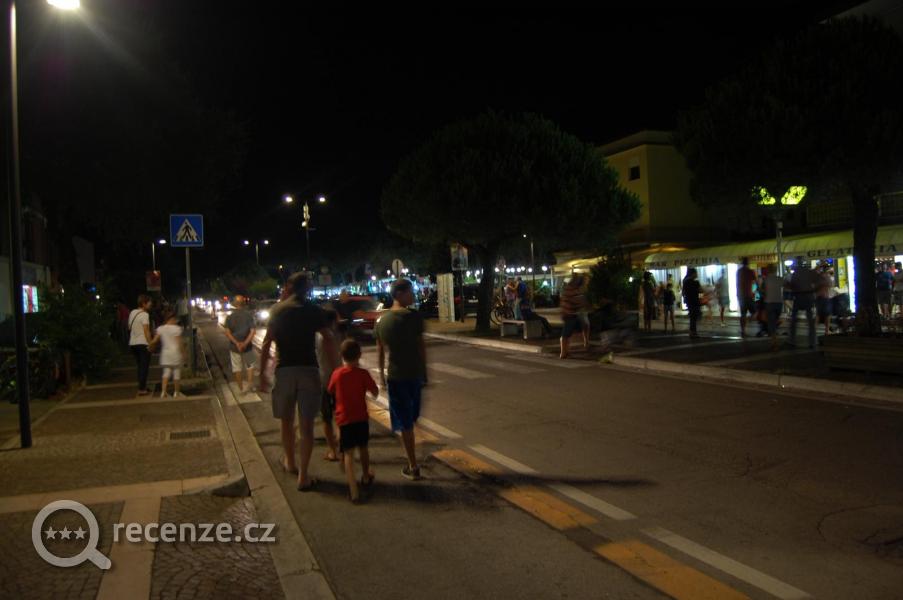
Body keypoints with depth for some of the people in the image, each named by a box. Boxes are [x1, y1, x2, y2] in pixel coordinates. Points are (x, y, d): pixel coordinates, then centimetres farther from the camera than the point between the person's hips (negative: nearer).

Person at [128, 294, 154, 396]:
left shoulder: (132, 313, 10)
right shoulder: (145, 314, -12)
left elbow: (129, 328, 15)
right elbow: (146, 331, -16)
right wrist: (150, 343, -11)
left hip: (133, 343, 7)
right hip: (143, 343, -7)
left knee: (140, 366, 16)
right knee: (144, 367, -2)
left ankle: (142, 386, 22)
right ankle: (142, 389, -3)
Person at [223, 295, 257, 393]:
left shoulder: (230, 317, -1)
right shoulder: (249, 315, -5)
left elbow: (227, 332, -11)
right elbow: (253, 331, -14)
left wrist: (236, 343, -17)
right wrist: (246, 343, -18)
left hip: (234, 346, 1)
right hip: (247, 346, -1)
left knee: (237, 368, 11)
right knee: (250, 366, 18)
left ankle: (241, 388, 15)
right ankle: (250, 385, 7)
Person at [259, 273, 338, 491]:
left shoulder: (277, 310, 5)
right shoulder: (314, 310, 2)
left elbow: (266, 344, 1)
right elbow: (328, 341, -6)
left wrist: (262, 372, 5)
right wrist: (333, 367, 2)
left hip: (285, 369, 1)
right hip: (309, 369, -1)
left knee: (286, 420, 19)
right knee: (307, 424, 3)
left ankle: (290, 462, 38)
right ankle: (303, 475, 0)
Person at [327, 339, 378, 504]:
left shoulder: (336, 374, -3)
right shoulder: (362, 374, -9)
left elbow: (330, 391, 12)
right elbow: (375, 392, -5)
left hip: (344, 420, 0)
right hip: (361, 418, 0)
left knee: (348, 453, -3)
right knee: (363, 448, 21)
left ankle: (353, 490, -18)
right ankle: (366, 477, 42)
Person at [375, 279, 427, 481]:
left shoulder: (382, 320, 3)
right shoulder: (413, 316, -9)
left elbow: (380, 350, 9)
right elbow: (421, 346, -9)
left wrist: (381, 375, 18)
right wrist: (424, 371, 1)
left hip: (395, 375, 2)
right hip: (414, 372, -2)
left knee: (404, 422, 6)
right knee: (410, 419, 17)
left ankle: (413, 467, 9)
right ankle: (412, 464, 25)